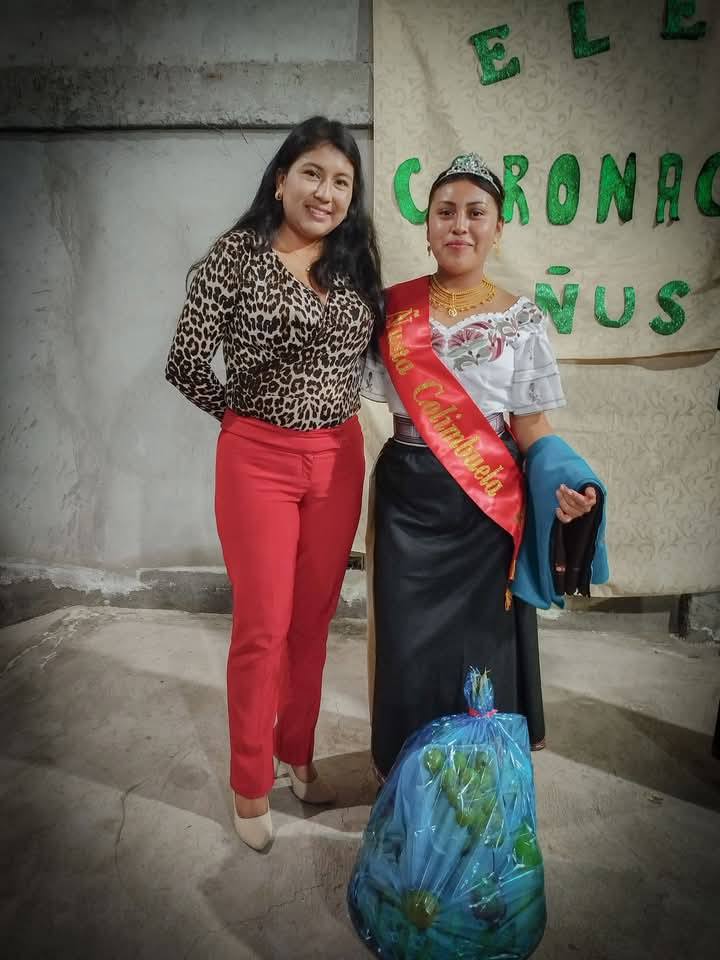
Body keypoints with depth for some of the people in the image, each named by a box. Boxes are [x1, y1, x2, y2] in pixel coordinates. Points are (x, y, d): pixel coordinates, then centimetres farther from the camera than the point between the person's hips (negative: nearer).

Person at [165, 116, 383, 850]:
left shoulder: (355, 261, 8)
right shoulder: (238, 253, -7)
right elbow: (186, 361, -9)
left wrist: (332, 410, 7)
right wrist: (242, 413, 2)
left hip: (338, 457, 5)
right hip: (258, 459, -4)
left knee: (314, 618, 14)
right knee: (263, 627, 3)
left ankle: (297, 751, 37)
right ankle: (250, 785, 25)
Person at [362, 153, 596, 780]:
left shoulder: (520, 319, 2)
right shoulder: (394, 309, 5)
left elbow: (530, 424, -2)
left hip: (488, 504, 0)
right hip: (408, 498, 1)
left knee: (482, 638, 8)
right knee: (408, 640, 6)